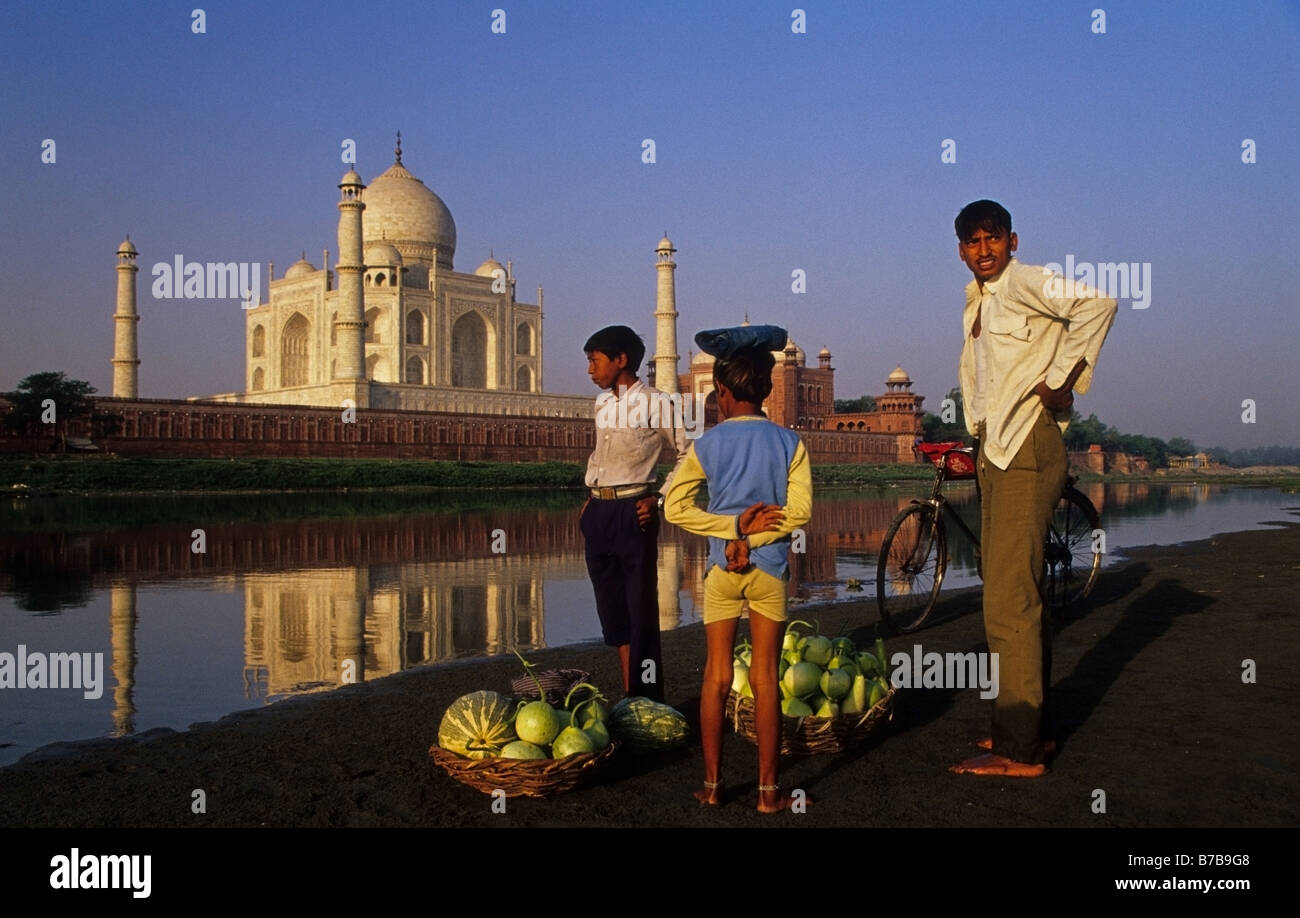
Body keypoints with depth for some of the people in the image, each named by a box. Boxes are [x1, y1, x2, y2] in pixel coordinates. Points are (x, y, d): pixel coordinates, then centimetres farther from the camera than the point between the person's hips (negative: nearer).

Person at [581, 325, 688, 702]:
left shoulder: (655, 404, -8)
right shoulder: (602, 404, 13)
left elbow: (687, 454, -4)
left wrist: (660, 498, -8)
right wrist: (589, 496, 15)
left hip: (633, 512, -7)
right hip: (598, 511, 7)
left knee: (640, 608, -4)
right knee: (612, 607, 11)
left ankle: (647, 700, 3)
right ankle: (629, 693, 20)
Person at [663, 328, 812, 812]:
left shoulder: (707, 445, -1)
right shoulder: (789, 442, -2)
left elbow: (675, 508, -6)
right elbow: (799, 509, -11)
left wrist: (735, 527, -7)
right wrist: (750, 538, -10)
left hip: (722, 568, 0)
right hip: (770, 568, 0)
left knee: (716, 675, 9)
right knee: (765, 676, 4)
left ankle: (712, 783, 15)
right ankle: (769, 790, 9)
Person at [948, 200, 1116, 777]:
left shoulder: (1023, 282, -8)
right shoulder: (976, 301, 19)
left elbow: (1096, 303, -24)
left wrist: (1060, 378, -20)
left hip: (1027, 451, -10)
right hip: (996, 452, 10)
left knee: (1010, 601, -11)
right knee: (1019, 595, 14)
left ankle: (1018, 750, -5)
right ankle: (1031, 728, 25)